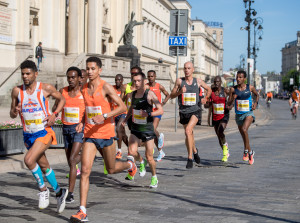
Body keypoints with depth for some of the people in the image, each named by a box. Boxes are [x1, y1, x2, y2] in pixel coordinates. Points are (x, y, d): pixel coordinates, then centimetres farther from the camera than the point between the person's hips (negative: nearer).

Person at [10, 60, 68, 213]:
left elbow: (61, 99, 8)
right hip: (28, 135, 5)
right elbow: (12, 115, 7)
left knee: (29, 160, -23)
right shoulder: (17, 91, 0)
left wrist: (54, 114, -8)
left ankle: (43, 189, -2)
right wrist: (15, 111, -17)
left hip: (44, 132, -5)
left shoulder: (46, 88, -8)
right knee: (44, 166, 16)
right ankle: (59, 192, 34)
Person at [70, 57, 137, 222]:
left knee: (111, 170, 13)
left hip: (106, 134, -4)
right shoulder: (84, 89, 7)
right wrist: (82, 123, 7)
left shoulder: (106, 87, -10)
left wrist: (104, 116, -27)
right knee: (85, 170, -10)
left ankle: (129, 163, 50)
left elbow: (123, 107, -15)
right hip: (90, 134, 4)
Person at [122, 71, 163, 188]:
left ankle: (154, 178, 25)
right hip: (135, 128, 4)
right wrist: (125, 119, 15)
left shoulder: (149, 94, -12)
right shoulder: (133, 94, 4)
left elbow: (161, 110, -15)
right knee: (132, 152, -15)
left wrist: (148, 114, -29)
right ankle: (141, 162, 19)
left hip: (147, 128, -4)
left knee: (149, 157, 0)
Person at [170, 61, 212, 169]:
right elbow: (172, 95, 3)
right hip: (183, 112, 2)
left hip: (195, 111, -2)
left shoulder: (198, 81, 3)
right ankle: (194, 151, 43)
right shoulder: (179, 81, 1)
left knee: (188, 130, -24)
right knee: (189, 134, 15)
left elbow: (209, 89, 20)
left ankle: (190, 158, -20)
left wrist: (206, 98, 3)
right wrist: (180, 92, -15)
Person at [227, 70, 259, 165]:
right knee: (244, 136, 13)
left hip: (249, 113, -3)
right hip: (239, 114, 3)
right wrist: (232, 99, -22)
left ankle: (246, 150, -17)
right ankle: (250, 152, 35)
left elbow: (257, 95, 17)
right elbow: (229, 105, -2)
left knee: (244, 129, -30)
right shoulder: (233, 89, -3)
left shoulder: (250, 87, -4)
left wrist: (255, 103, 0)